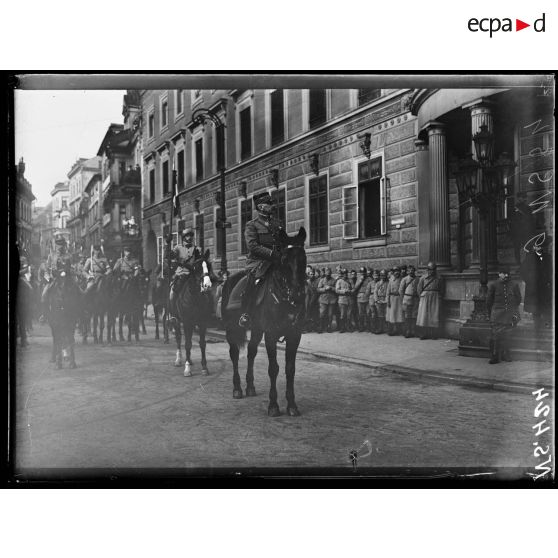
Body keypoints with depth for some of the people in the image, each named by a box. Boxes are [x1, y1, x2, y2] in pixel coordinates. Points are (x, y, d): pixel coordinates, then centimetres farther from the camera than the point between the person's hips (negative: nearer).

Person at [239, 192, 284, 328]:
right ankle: (245, 314, -16)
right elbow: (252, 246, -9)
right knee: (253, 280, -26)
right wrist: (271, 253, -19)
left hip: (276, 260, 5)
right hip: (257, 262, -5)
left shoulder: (277, 223, 19)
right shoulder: (252, 225, 3)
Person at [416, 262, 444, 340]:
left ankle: (434, 334, 0)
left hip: (435, 298, -1)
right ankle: (425, 334, 2)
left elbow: (441, 291, 8)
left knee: (434, 316, -3)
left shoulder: (439, 278, 5)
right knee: (424, 316, -2)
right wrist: (421, 297, 3)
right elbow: (419, 289, 9)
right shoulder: (423, 278, 6)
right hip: (425, 298, 1)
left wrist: (440, 299, 3)